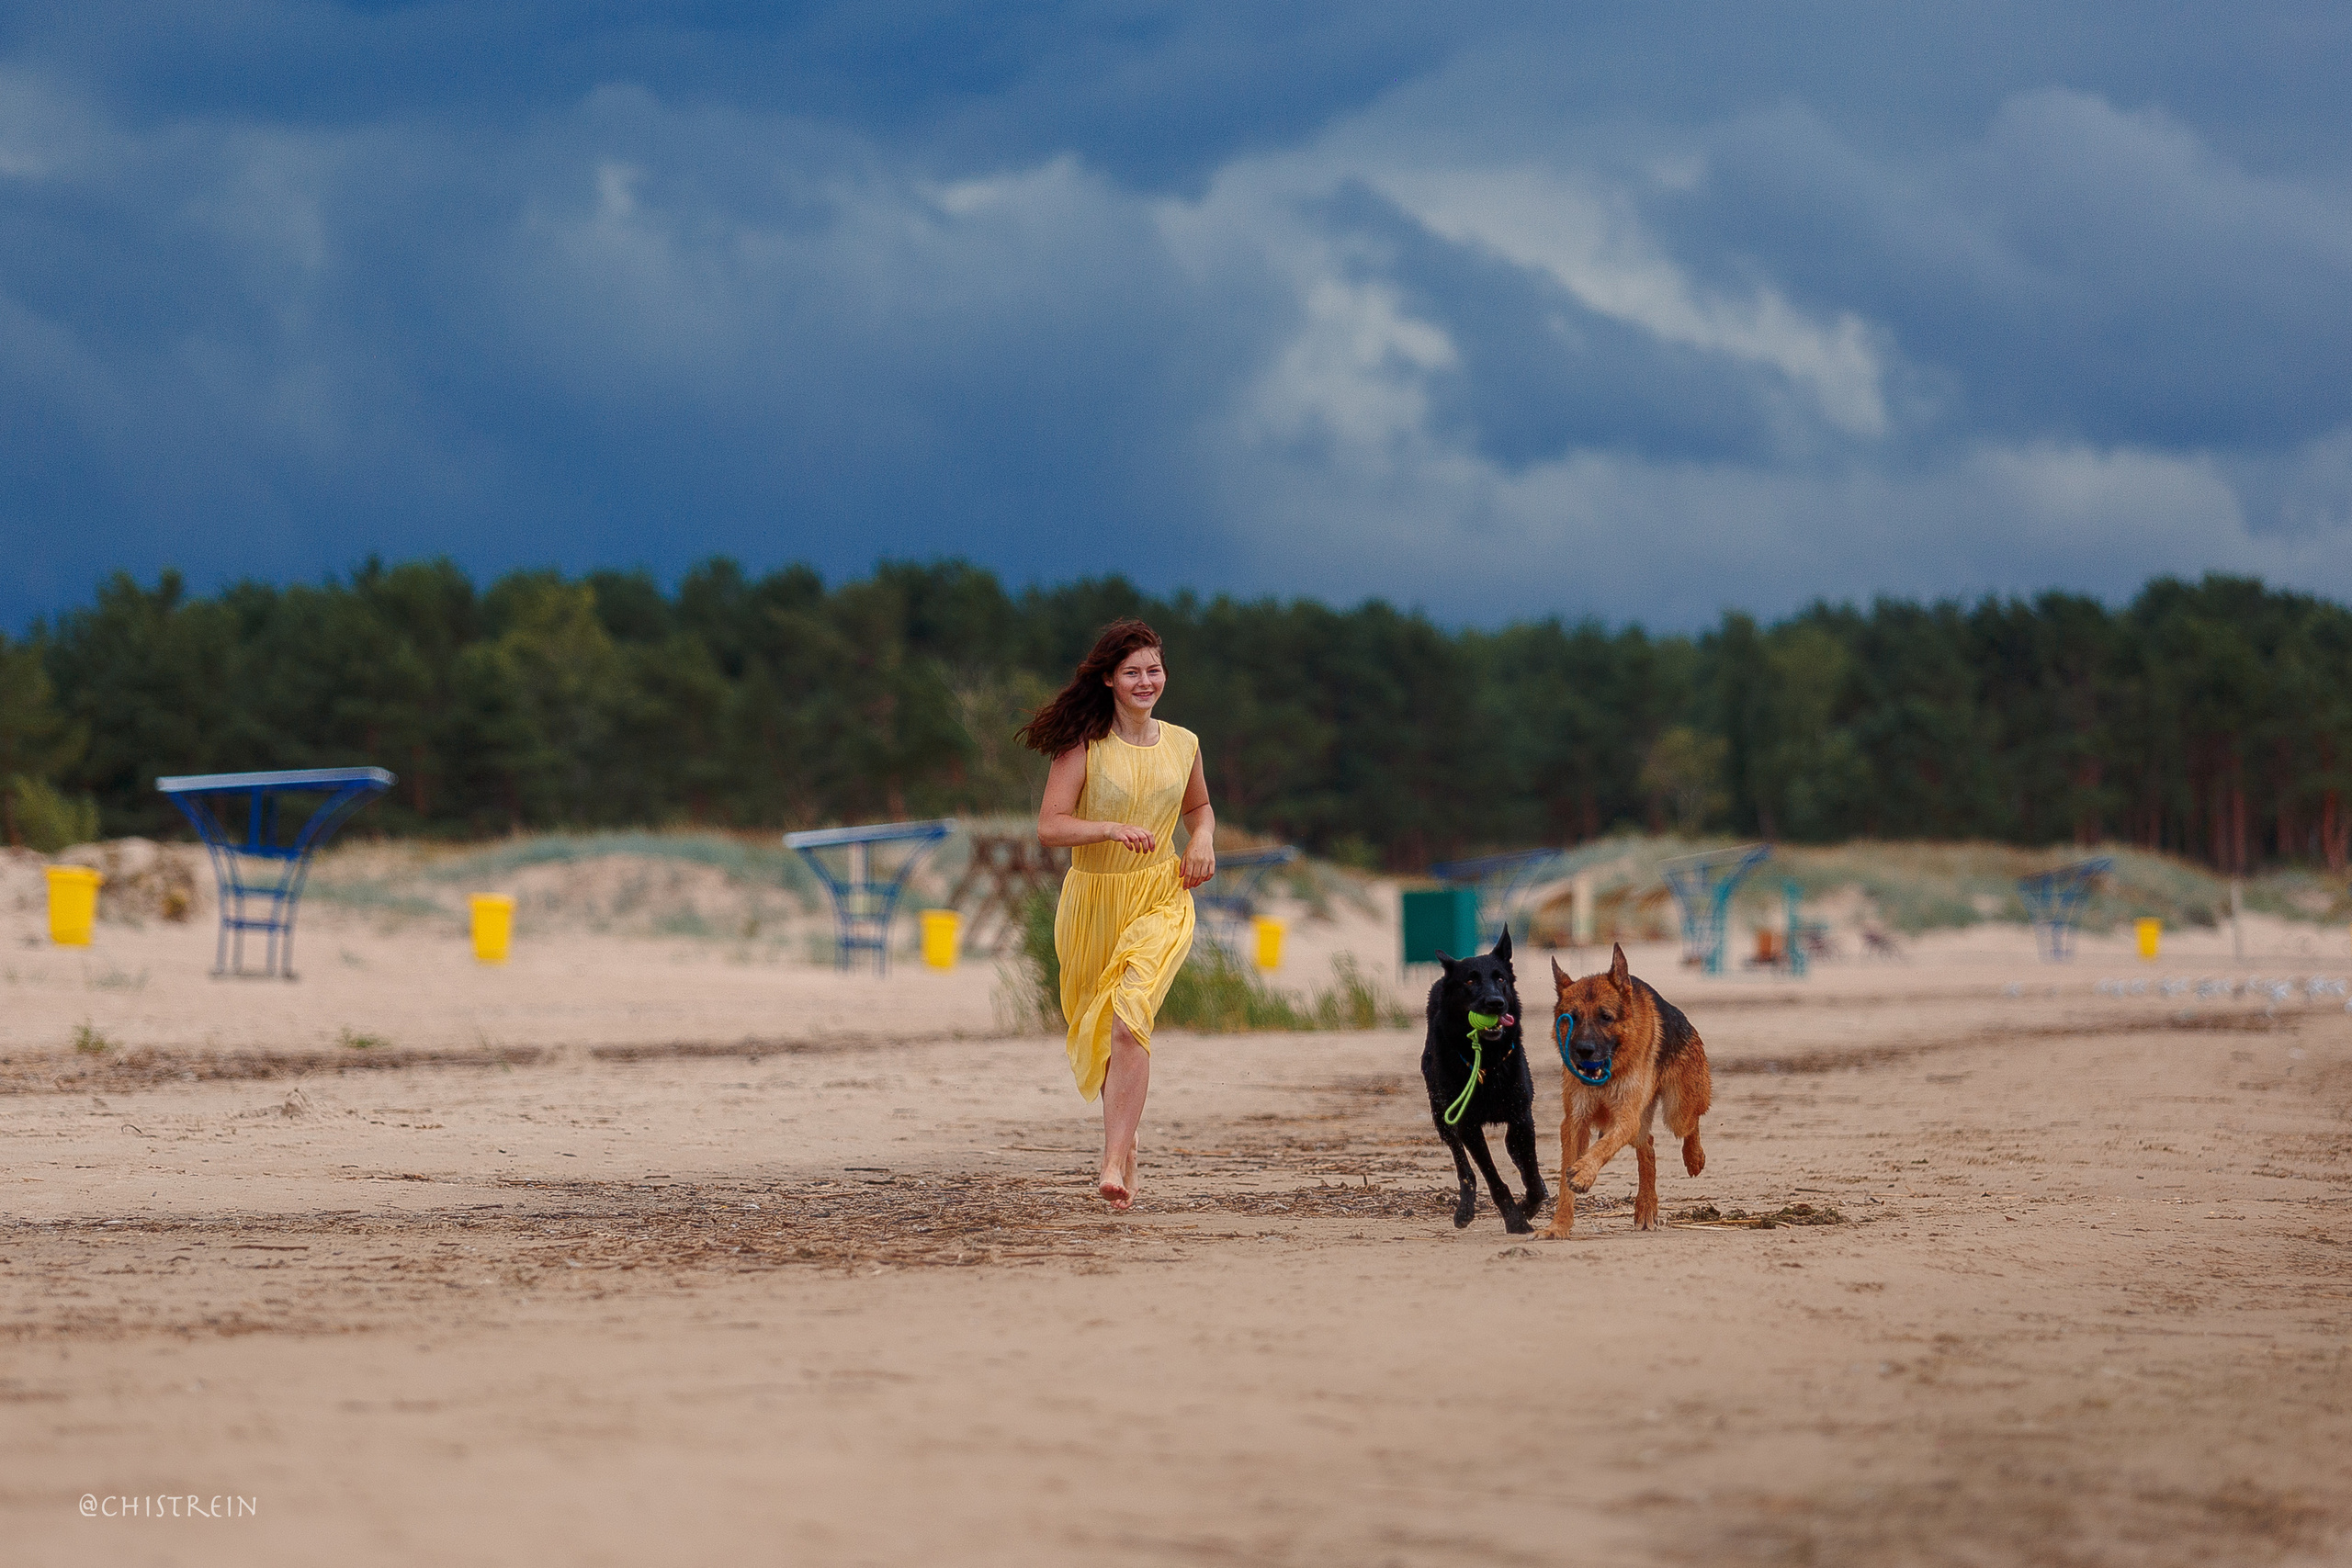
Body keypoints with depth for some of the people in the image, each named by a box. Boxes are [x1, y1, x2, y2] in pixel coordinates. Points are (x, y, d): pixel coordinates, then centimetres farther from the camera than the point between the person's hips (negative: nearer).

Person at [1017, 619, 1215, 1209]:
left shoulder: (1182, 744, 4)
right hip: (1092, 901, 0)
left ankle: (1114, 1164, -25)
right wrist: (1112, 830, -28)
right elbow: (1050, 827, -14)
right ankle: (1126, 1144, 38)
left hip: (1160, 901, 0)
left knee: (1129, 1022, -22)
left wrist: (1203, 840, 3)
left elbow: (1198, 807, 24)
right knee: (1097, 1030, 14)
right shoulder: (1083, 745, -7)